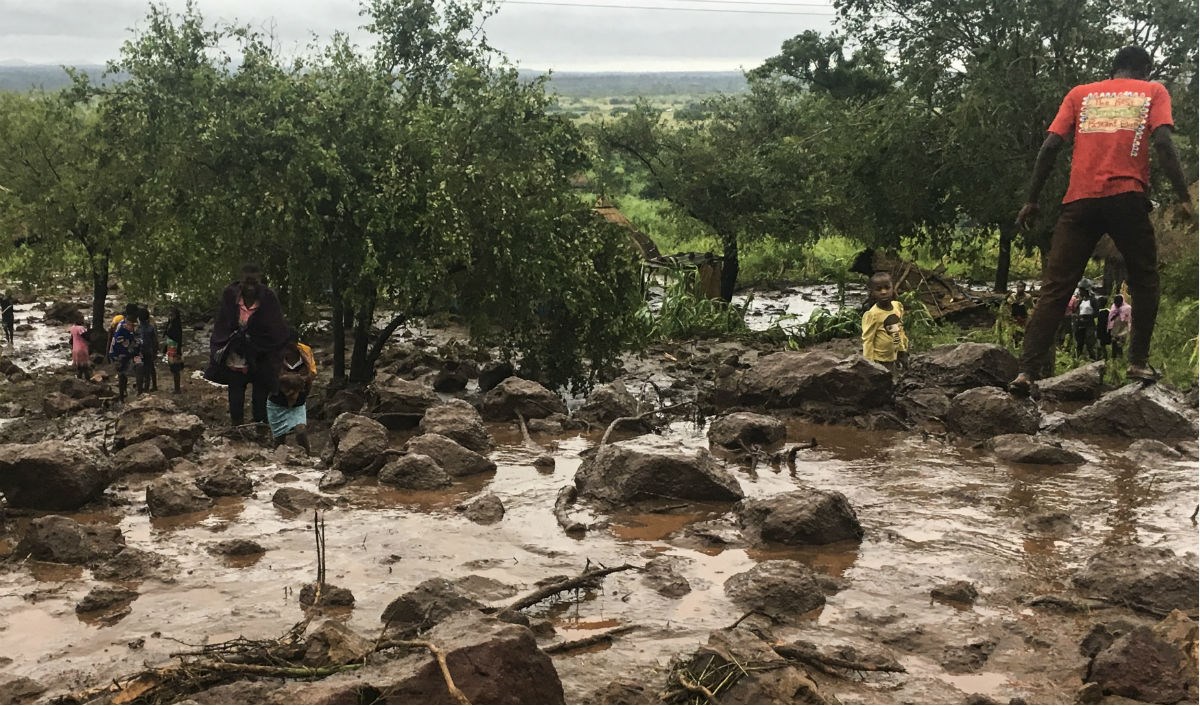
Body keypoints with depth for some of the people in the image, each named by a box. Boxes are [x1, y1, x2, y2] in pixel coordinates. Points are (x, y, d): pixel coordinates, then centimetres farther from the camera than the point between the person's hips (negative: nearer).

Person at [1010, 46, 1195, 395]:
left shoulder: (1080, 93, 19)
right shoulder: (1153, 91, 14)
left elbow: (1050, 146, 7)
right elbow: (1162, 142, -3)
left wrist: (1031, 200, 10)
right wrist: (1184, 197, -2)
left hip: (1080, 201, 2)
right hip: (1127, 198, -1)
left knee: (1055, 288, 1)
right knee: (1145, 281, 18)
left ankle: (1027, 371, -10)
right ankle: (1138, 362, 9)